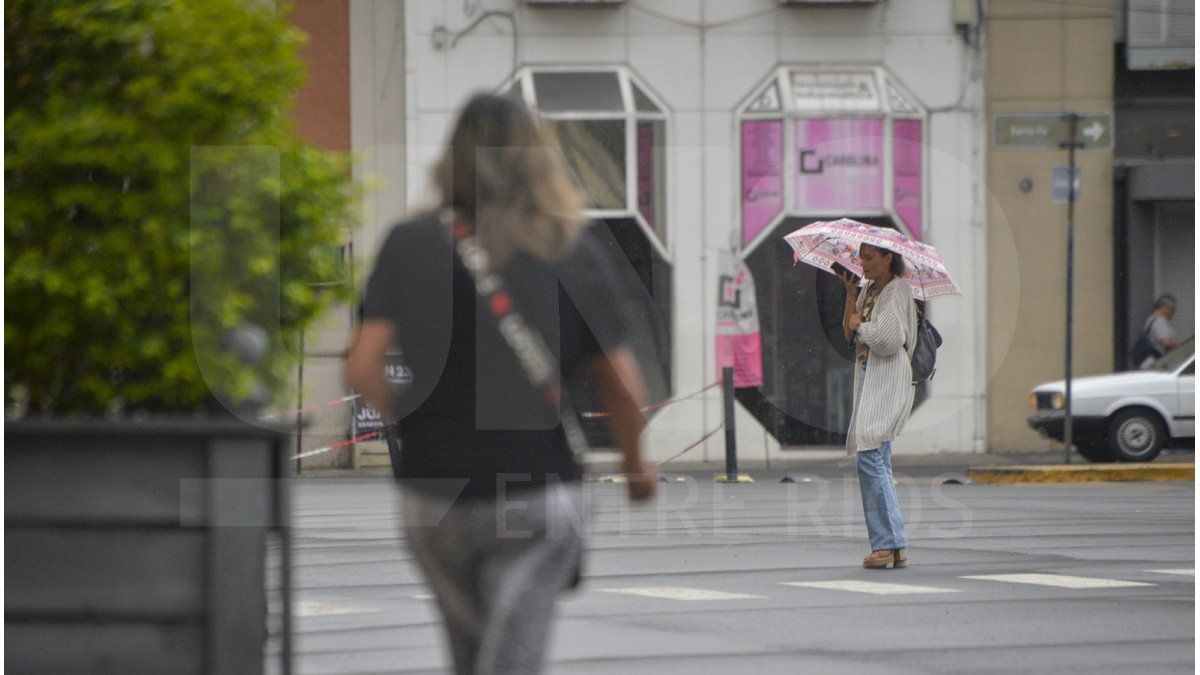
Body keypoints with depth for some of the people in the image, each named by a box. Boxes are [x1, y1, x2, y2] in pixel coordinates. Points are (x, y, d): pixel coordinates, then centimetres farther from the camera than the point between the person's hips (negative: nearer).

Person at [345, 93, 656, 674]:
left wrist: (405, 421, 8)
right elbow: (622, 385, 0)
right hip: (539, 492, -1)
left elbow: (362, 368, -12)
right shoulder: (575, 254, -1)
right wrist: (635, 462, 19)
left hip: (436, 493, 2)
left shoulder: (409, 245, -2)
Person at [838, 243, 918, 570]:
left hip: (887, 381, -9)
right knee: (876, 463, 7)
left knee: (870, 458, -16)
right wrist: (851, 293, 6)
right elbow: (849, 334, 13)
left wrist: (860, 324, -4)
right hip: (868, 379, 9)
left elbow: (888, 338, -19)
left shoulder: (897, 291, -8)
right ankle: (892, 546, 9)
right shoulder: (868, 290, 18)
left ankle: (890, 544, -16)